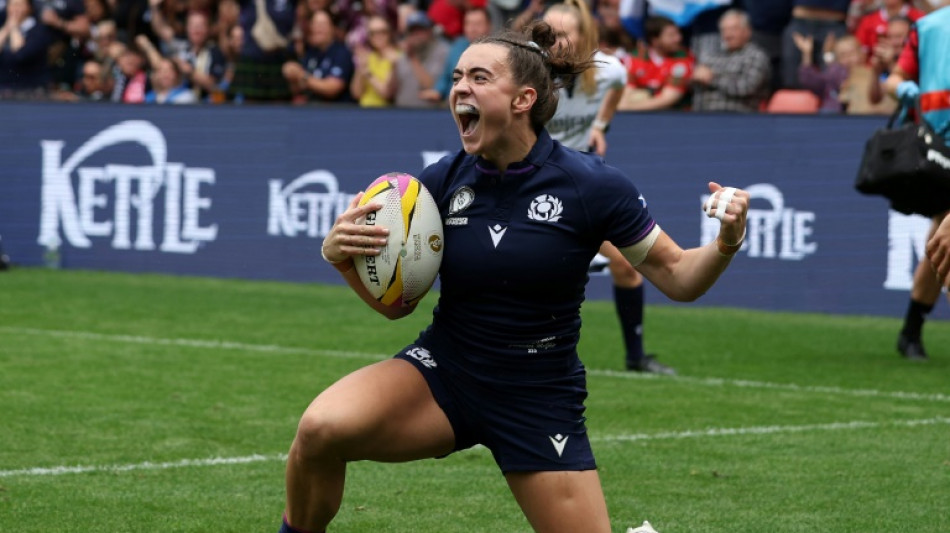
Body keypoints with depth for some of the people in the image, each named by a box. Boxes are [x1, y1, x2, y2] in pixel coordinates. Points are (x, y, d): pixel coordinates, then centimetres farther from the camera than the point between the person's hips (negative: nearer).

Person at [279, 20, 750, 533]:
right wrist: (339, 255, -14)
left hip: (540, 401, -1)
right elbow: (396, 302, 4)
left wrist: (725, 244, -24)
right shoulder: (440, 181, -5)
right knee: (321, 428, -26)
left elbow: (677, 276, -4)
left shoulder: (591, 184, -13)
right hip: (441, 373, 1)